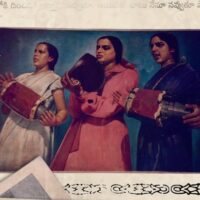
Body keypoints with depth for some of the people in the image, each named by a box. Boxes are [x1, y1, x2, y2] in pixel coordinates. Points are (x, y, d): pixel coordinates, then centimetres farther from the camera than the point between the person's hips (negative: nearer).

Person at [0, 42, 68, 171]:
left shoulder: (54, 79, 1)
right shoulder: (23, 77, 15)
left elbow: (63, 111, -5)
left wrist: (55, 121, -25)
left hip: (35, 131, -5)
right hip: (12, 130, 5)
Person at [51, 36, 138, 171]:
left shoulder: (128, 74, 1)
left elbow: (108, 107, -12)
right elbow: (75, 113, 5)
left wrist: (81, 93, -13)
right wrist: (76, 92, -13)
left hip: (108, 137, -4)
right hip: (81, 135, 4)